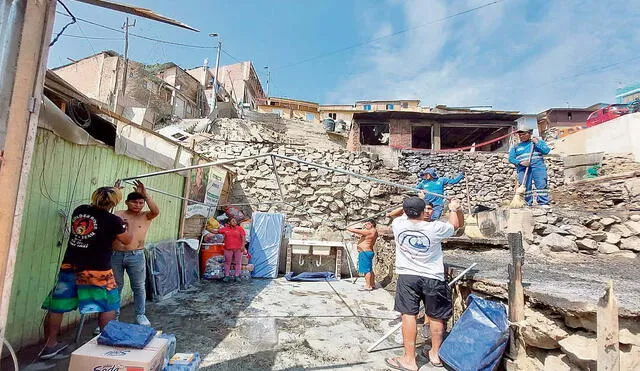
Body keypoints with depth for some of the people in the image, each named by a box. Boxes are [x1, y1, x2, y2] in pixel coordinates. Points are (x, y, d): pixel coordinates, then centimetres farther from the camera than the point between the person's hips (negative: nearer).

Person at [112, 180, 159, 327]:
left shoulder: (146, 216, -1)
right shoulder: (118, 214, 6)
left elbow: (156, 211, -20)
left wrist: (145, 194, -26)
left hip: (136, 256, -1)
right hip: (116, 255, 1)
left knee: (139, 287, 9)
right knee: (116, 286, 14)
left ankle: (140, 315, 24)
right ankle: (113, 315, 31)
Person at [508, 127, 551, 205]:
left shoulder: (539, 141, 18)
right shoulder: (515, 147, 18)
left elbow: (546, 151, 3)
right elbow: (511, 158, 5)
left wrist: (537, 143, 0)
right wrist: (520, 162, -11)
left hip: (538, 166, -1)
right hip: (523, 168, 1)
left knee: (541, 185, -11)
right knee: (525, 187, -8)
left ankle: (544, 203, -11)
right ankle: (528, 203, -3)